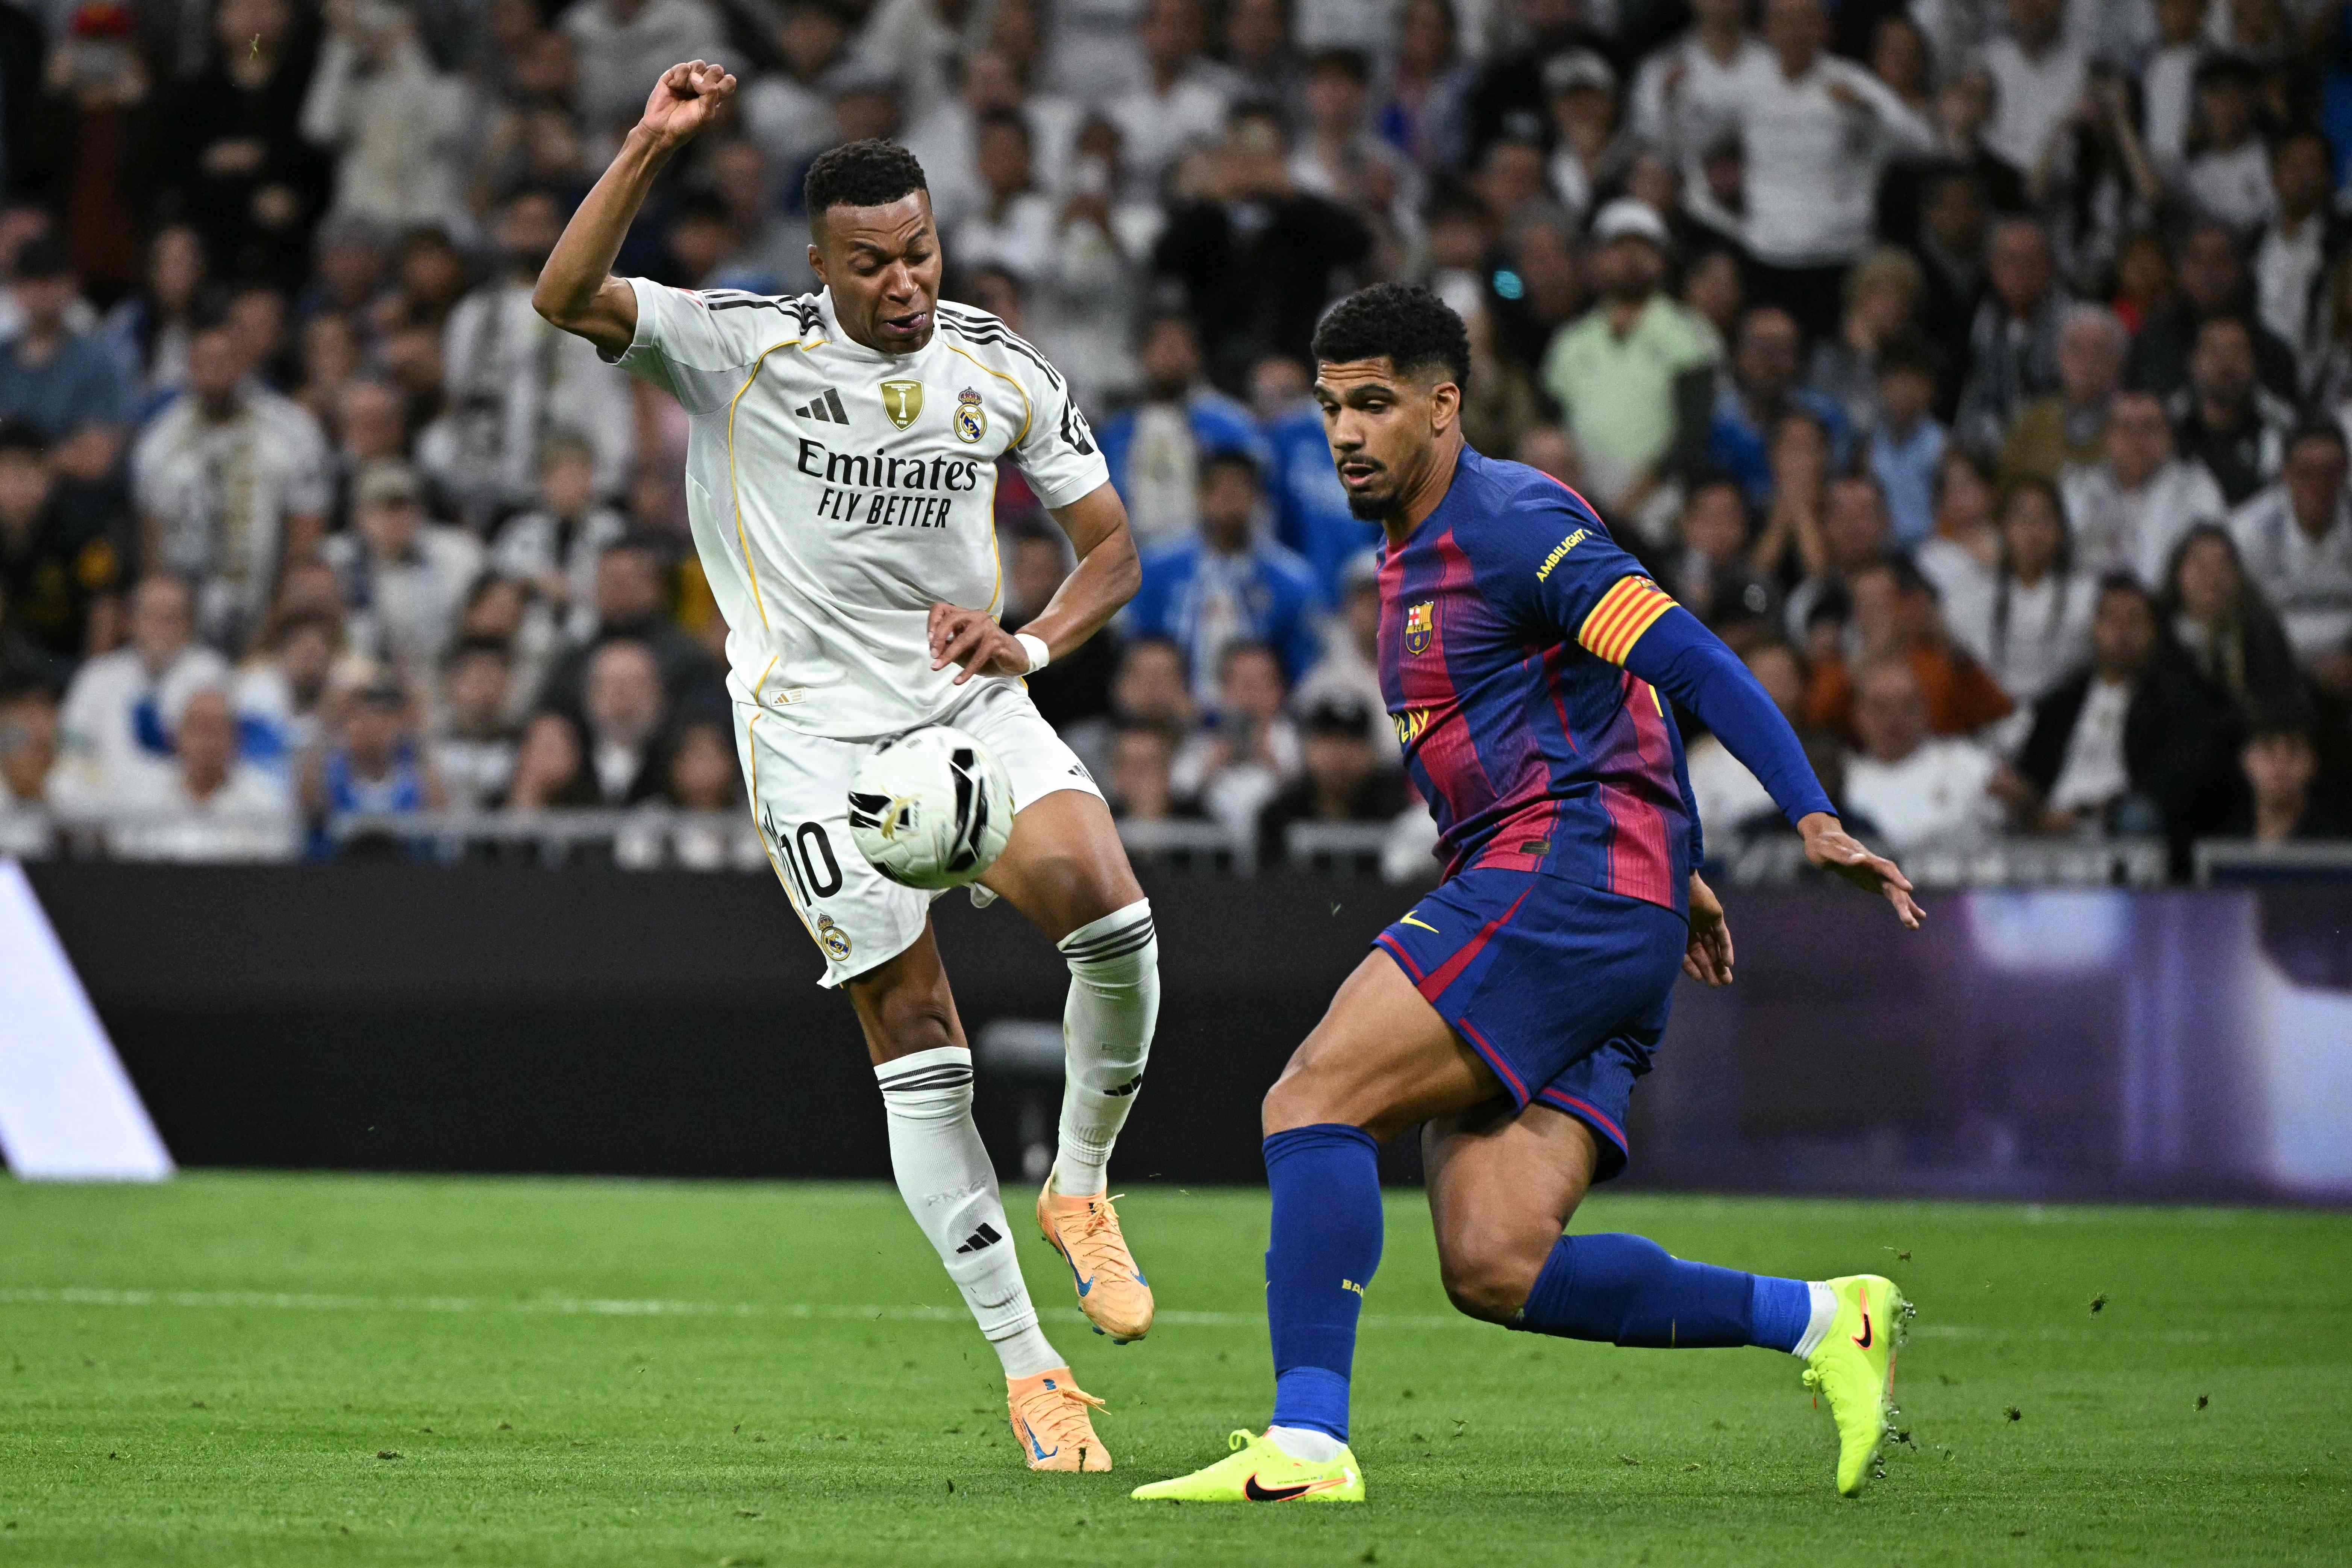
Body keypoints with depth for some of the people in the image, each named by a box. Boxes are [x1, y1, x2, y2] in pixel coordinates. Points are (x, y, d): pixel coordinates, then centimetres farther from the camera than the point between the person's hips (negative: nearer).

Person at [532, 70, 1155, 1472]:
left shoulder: (1002, 369, 4)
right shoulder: (743, 349, -5)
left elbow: (1112, 543, 12)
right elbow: (568, 297, -18)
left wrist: (1032, 644, -8)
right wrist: (653, 148, -28)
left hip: (972, 704, 2)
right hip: (819, 731, -2)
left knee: (1103, 902, -27)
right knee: (920, 1053, -6)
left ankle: (1080, 1186, -1)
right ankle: (1027, 1370, 1)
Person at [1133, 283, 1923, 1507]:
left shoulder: (1510, 522, -7)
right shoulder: (1412, 557, 24)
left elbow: (1685, 660, -14)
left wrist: (1814, 820, -22)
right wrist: (1676, 870, 38)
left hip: (1569, 875, -10)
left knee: (1312, 1101, -17)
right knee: (1493, 1268, -3)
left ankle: (1305, 1441, -22)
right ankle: (1821, 1319, 5)